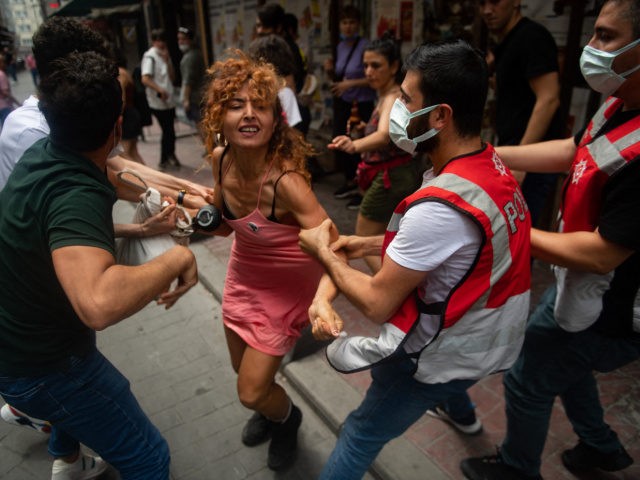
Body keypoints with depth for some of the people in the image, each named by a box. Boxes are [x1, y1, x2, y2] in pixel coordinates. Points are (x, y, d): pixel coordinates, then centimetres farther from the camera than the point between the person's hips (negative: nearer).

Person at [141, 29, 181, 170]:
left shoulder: (164, 56, 15)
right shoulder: (149, 56, -10)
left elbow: (172, 77, 8)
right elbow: (145, 79, -20)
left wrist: (167, 60, -3)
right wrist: (160, 90, -30)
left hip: (169, 100, 7)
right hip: (158, 102, -7)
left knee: (169, 131, 14)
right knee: (168, 132, -3)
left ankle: (169, 156, 29)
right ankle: (165, 160, 11)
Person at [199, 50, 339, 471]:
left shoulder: (285, 180, -34)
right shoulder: (222, 157, -14)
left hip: (287, 285, -6)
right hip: (244, 275, 6)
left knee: (252, 393, 5)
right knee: (244, 370, 25)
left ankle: (287, 419, 43)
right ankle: (270, 408, 62)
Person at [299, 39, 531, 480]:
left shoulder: (437, 207, -34)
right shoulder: (493, 165, -6)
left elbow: (377, 304, -24)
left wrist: (324, 253, -9)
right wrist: (372, 244, 4)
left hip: (449, 350, -9)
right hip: (492, 334, 9)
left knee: (362, 435, 7)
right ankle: (458, 404, 65)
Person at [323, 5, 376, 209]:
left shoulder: (366, 46, -13)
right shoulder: (340, 46, 9)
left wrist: (350, 83, -23)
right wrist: (330, 70, -3)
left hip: (361, 104, -7)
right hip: (341, 102, 7)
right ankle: (350, 182, 28)